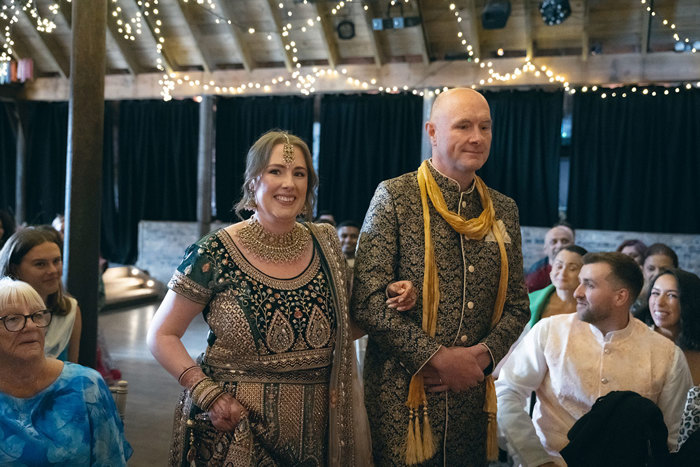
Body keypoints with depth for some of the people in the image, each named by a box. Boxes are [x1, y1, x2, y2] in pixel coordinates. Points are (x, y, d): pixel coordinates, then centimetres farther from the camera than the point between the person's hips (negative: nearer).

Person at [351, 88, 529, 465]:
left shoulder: (503, 210, 9)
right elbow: (368, 301, -13)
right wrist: (438, 357, -15)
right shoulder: (396, 197, -6)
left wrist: (482, 354, -7)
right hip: (399, 395, -4)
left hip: (470, 399, 5)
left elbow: (517, 305, 11)